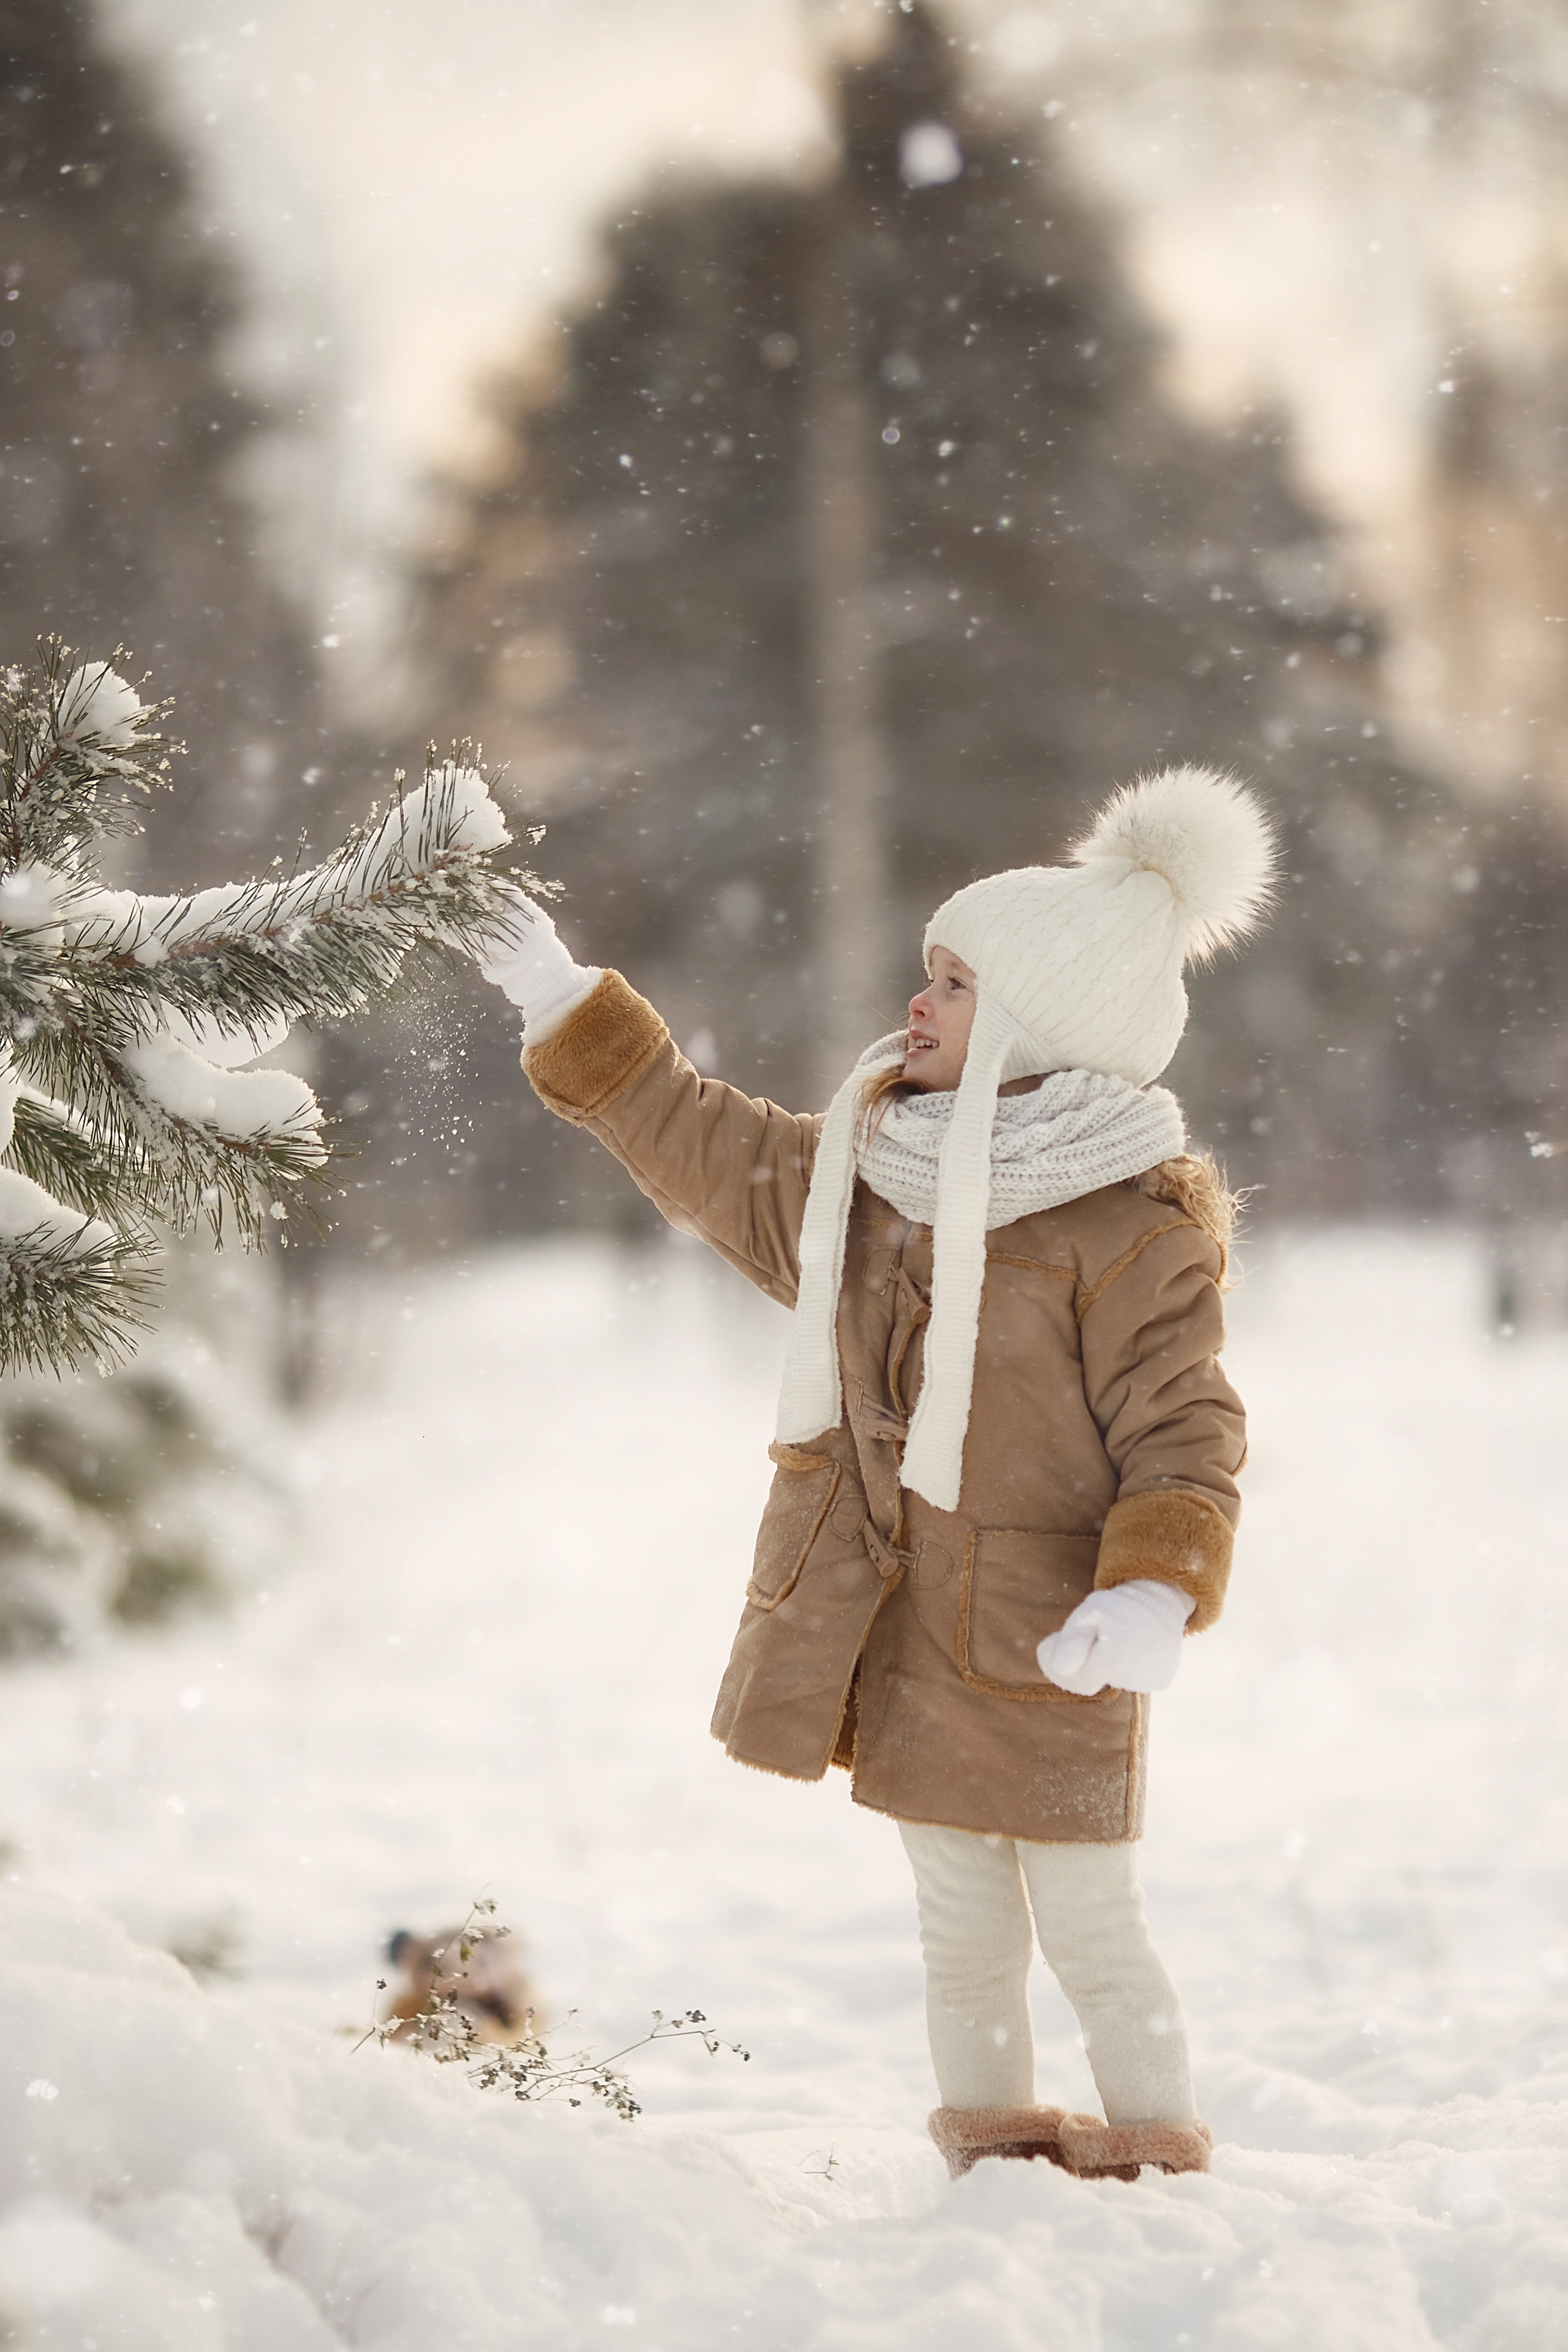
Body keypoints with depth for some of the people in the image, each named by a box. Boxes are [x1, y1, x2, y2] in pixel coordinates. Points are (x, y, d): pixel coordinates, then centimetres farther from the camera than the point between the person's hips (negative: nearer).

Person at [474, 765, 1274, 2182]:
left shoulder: (1133, 1230, -15)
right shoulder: (858, 1178, 6)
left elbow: (1183, 1429, -16)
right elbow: (710, 1152, 20)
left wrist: (1157, 1590, -31)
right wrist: (570, 1011, 20)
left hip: (1045, 1654, -6)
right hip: (899, 1637, 6)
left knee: (1092, 1935, 3)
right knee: (963, 1933, 15)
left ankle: (1162, 2177, 16)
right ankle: (990, 2157, 26)